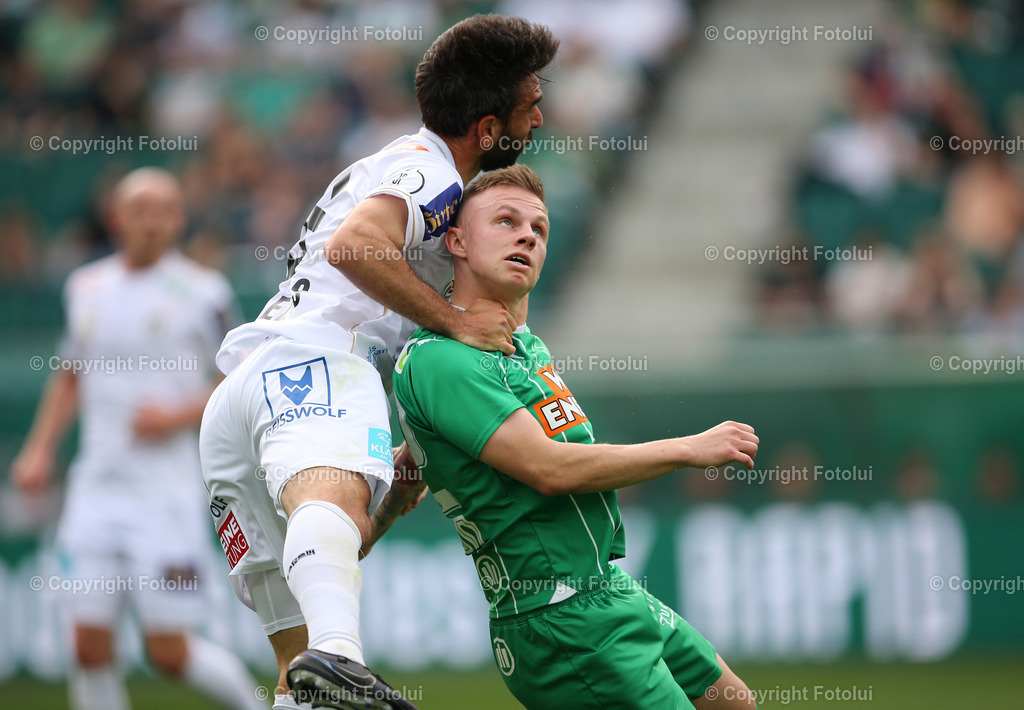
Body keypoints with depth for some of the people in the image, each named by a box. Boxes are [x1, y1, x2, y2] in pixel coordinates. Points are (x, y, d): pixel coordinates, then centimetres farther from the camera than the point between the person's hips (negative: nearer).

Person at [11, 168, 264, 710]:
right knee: (90, 646, -5)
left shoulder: (202, 292, -3)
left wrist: (181, 416, -15)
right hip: (96, 488, 4)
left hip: (168, 494, -4)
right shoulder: (86, 288, 11)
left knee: (169, 653, -4)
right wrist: (39, 449, 15)